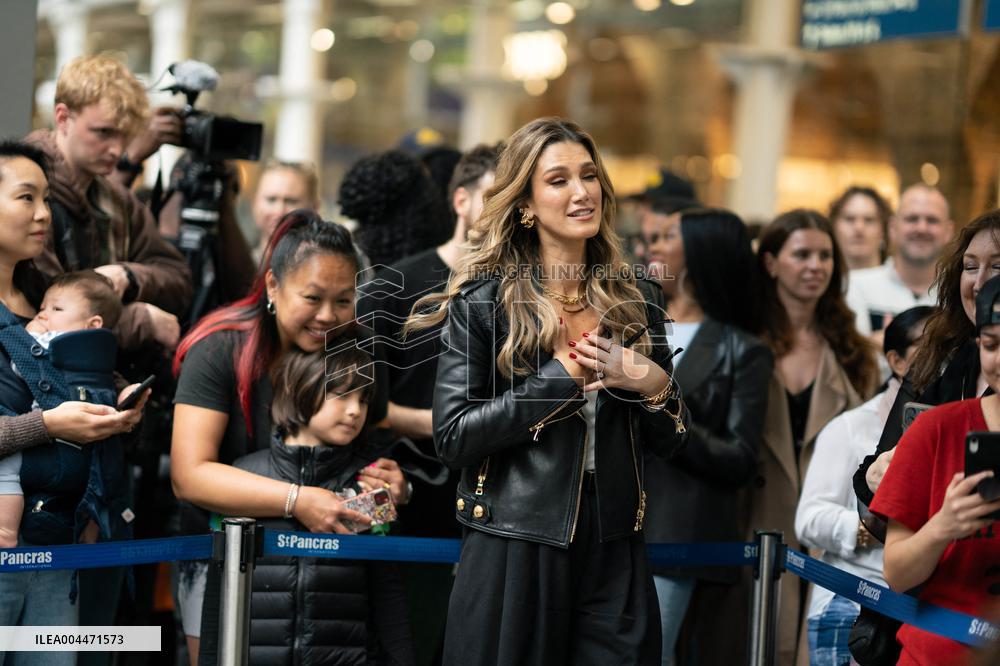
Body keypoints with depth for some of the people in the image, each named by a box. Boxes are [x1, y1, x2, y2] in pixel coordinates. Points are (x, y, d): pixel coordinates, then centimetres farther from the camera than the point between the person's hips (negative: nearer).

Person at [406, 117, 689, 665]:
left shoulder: (636, 299, 8)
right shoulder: (485, 298, -3)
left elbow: (668, 442, 14)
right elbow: (452, 438, -10)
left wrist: (655, 385, -7)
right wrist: (563, 378, -14)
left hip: (614, 557, 3)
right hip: (513, 552, -3)